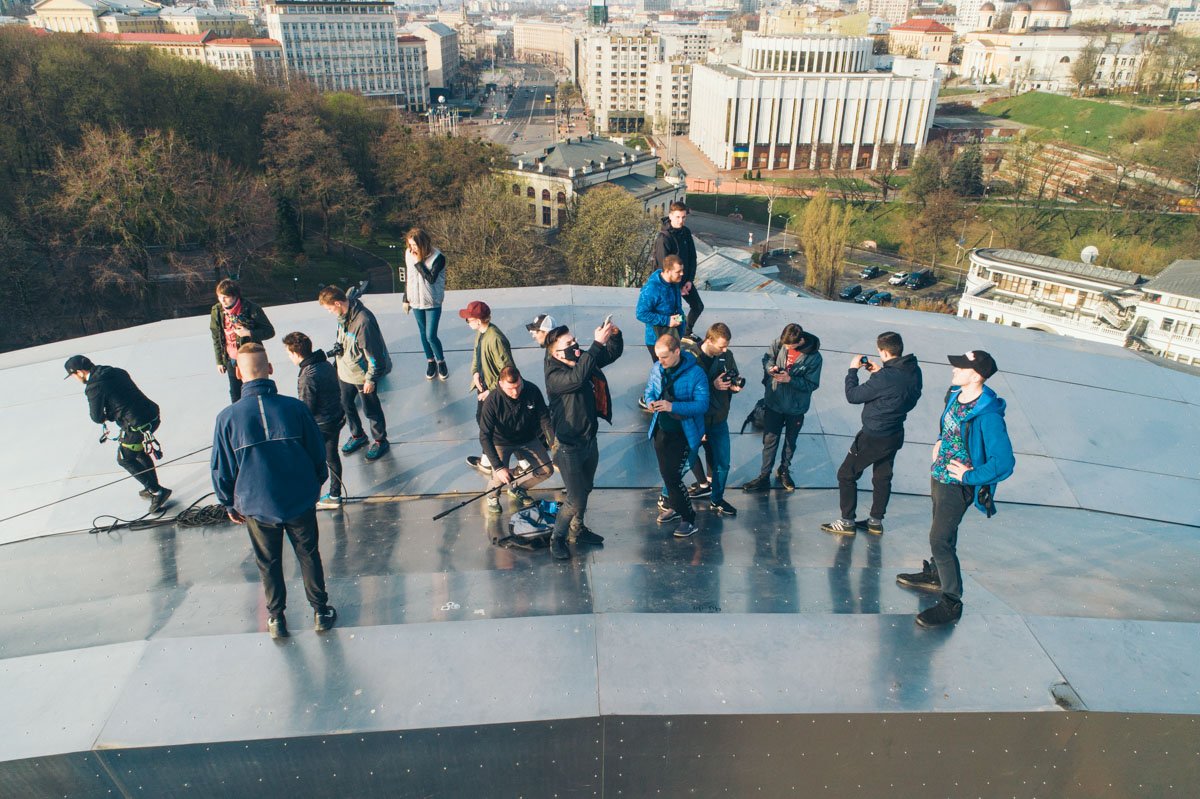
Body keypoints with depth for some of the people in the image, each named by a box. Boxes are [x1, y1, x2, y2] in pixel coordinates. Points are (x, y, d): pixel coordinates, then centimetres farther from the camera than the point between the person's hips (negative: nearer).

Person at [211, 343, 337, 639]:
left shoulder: (227, 417, -17)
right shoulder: (295, 407, -17)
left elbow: (221, 470, -6)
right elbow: (318, 451, -4)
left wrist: (229, 504, 11)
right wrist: (316, 483, 15)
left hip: (256, 506, 0)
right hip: (300, 501, 0)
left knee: (268, 563, 20)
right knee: (308, 556, 20)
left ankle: (276, 618, 36)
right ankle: (320, 611, 33)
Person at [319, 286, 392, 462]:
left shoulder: (363, 321, -31)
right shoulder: (342, 314, -5)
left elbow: (374, 353, -25)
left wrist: (371, 379, -19)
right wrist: (337, 348, 3)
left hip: (363, 375, -8)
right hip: (345, 371, 8)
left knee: (371, 410, 10)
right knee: (345, 404, 23)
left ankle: (380, 441, 33)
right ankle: (357, 435, 45)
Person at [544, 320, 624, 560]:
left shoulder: (583, 360, -4)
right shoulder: (554, 376, -25)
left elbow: (613, 353, 4)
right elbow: (577, 377, -46)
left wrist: (615, 334, -18)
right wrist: (597, 343, -48)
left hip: (589, 440, 8)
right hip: (569, 447, -8)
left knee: (585, 490, 25)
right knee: (576, 501, 0)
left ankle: (579, 529, 47)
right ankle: (557, 538, 24)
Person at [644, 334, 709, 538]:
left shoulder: (696, 373, -19)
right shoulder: (657, 368, -3)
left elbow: (702, 405, -22)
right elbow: (649, 390, 12)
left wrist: (673, 406, -32)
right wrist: (650, 401, -13)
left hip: (683, 434, -6)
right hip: (661, 430, 6)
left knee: (672, 476, -9)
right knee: (666, 473, 17)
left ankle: (689, 519, 7)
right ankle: (674, 506, 41)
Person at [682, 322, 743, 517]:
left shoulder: (727, 355, -6)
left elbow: (734, 379, 7)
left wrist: (734, 386, -17)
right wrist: (713, 385, -30)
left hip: (719, 419, 3)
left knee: (722, 463, 9)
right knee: (690, 455, 18)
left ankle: (716, 500, 29)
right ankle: (704, 484, 46)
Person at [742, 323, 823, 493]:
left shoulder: (814, 357, -21)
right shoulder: (780, 342, -14)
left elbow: (812, 384, -16)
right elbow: (767, 358, 2)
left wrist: (790, 379, -29)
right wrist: (771, 367, -20)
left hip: (796, 407, -1)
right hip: (774, 402, 1)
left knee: (790, 442, 20)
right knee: (769, 441, 10)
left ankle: (784, 471, 43)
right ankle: (764, 476, 24)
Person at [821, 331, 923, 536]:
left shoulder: (884, 378, -29)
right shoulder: (914, 371, -4)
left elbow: (852, 396, -19)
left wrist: (853, 370, -7)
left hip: (874, 437, -8)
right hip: (895, 435, 8)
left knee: (846, 475, 6)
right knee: (882, 477, 20)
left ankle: (847, 522, 12)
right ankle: (876, 521, 32)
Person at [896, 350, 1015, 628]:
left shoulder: (987, 415, -30)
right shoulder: (956, 394, -4)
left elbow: (1004, 462, -30)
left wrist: (970, 476, -21)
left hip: (957, 486, -9)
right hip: (939, 475, 9)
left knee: (940, 539, -4)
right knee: (942, 531, 25)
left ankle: (951, 604, 11)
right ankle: (935, 576, 46)